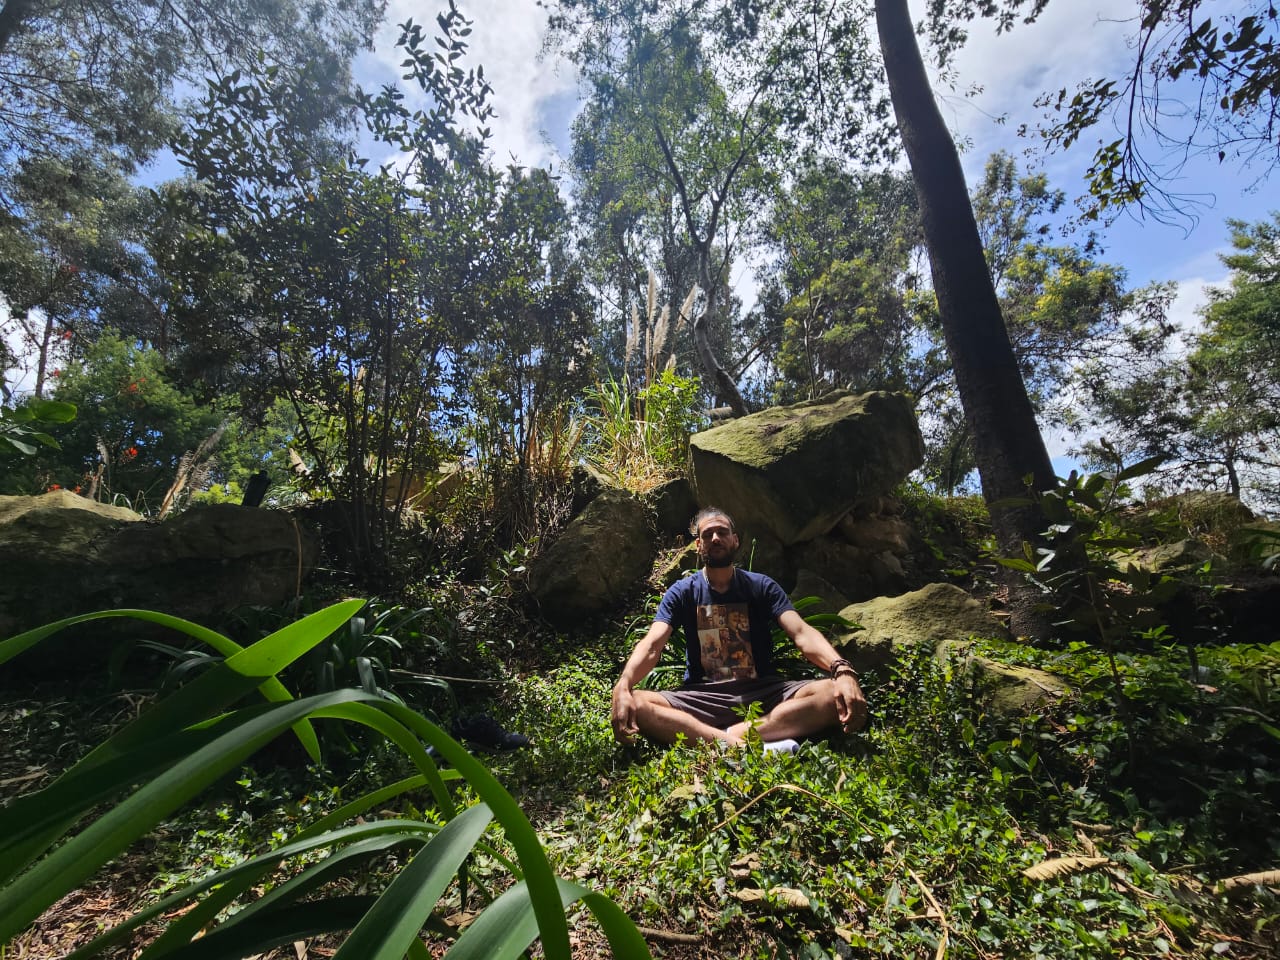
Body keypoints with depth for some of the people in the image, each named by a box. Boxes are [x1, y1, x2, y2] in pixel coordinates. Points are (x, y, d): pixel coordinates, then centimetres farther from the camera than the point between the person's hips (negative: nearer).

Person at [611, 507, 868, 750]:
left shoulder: (762, 586, 6)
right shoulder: (682, 592, 4)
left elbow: (802, 633, -8)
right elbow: (651, 646, -9)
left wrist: (842, 670, -29)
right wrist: (622, 686, -31)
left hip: (762, 693, 1)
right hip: (702, 698, -1)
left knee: (835, 695, -25)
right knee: (634, 705, -29)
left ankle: (729, 736, -31)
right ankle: (740, 747, -35)